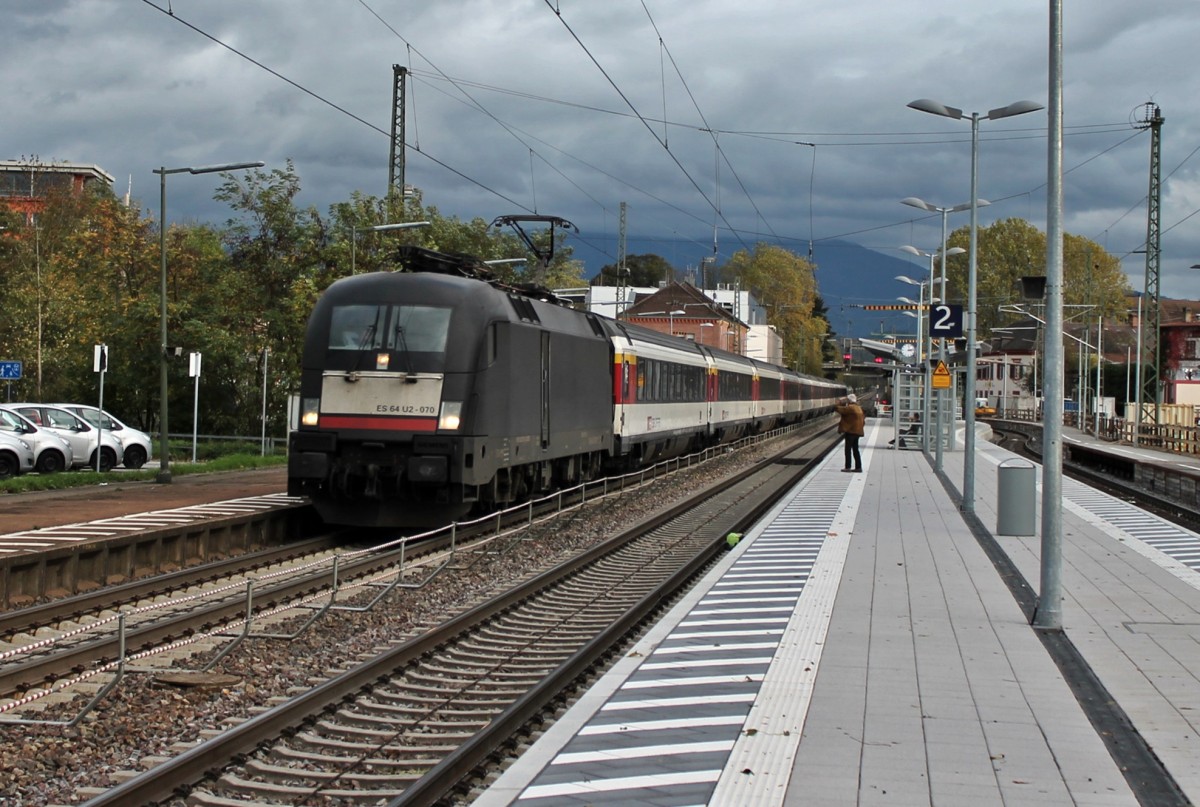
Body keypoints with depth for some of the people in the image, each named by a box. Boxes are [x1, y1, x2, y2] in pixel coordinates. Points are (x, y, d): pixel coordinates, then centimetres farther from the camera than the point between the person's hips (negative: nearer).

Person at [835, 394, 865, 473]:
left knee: (848, 449, -5)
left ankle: (847, 467, -8)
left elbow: (840, 409, -18)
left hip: (850, 431, -9)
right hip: (857, 431, 9)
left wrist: (840, 403, -1)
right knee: (855, 449, 13)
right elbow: (863, 421, 19)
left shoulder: (850, 408, -15)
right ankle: (858, 467, 13)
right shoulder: (859, 408, 14)